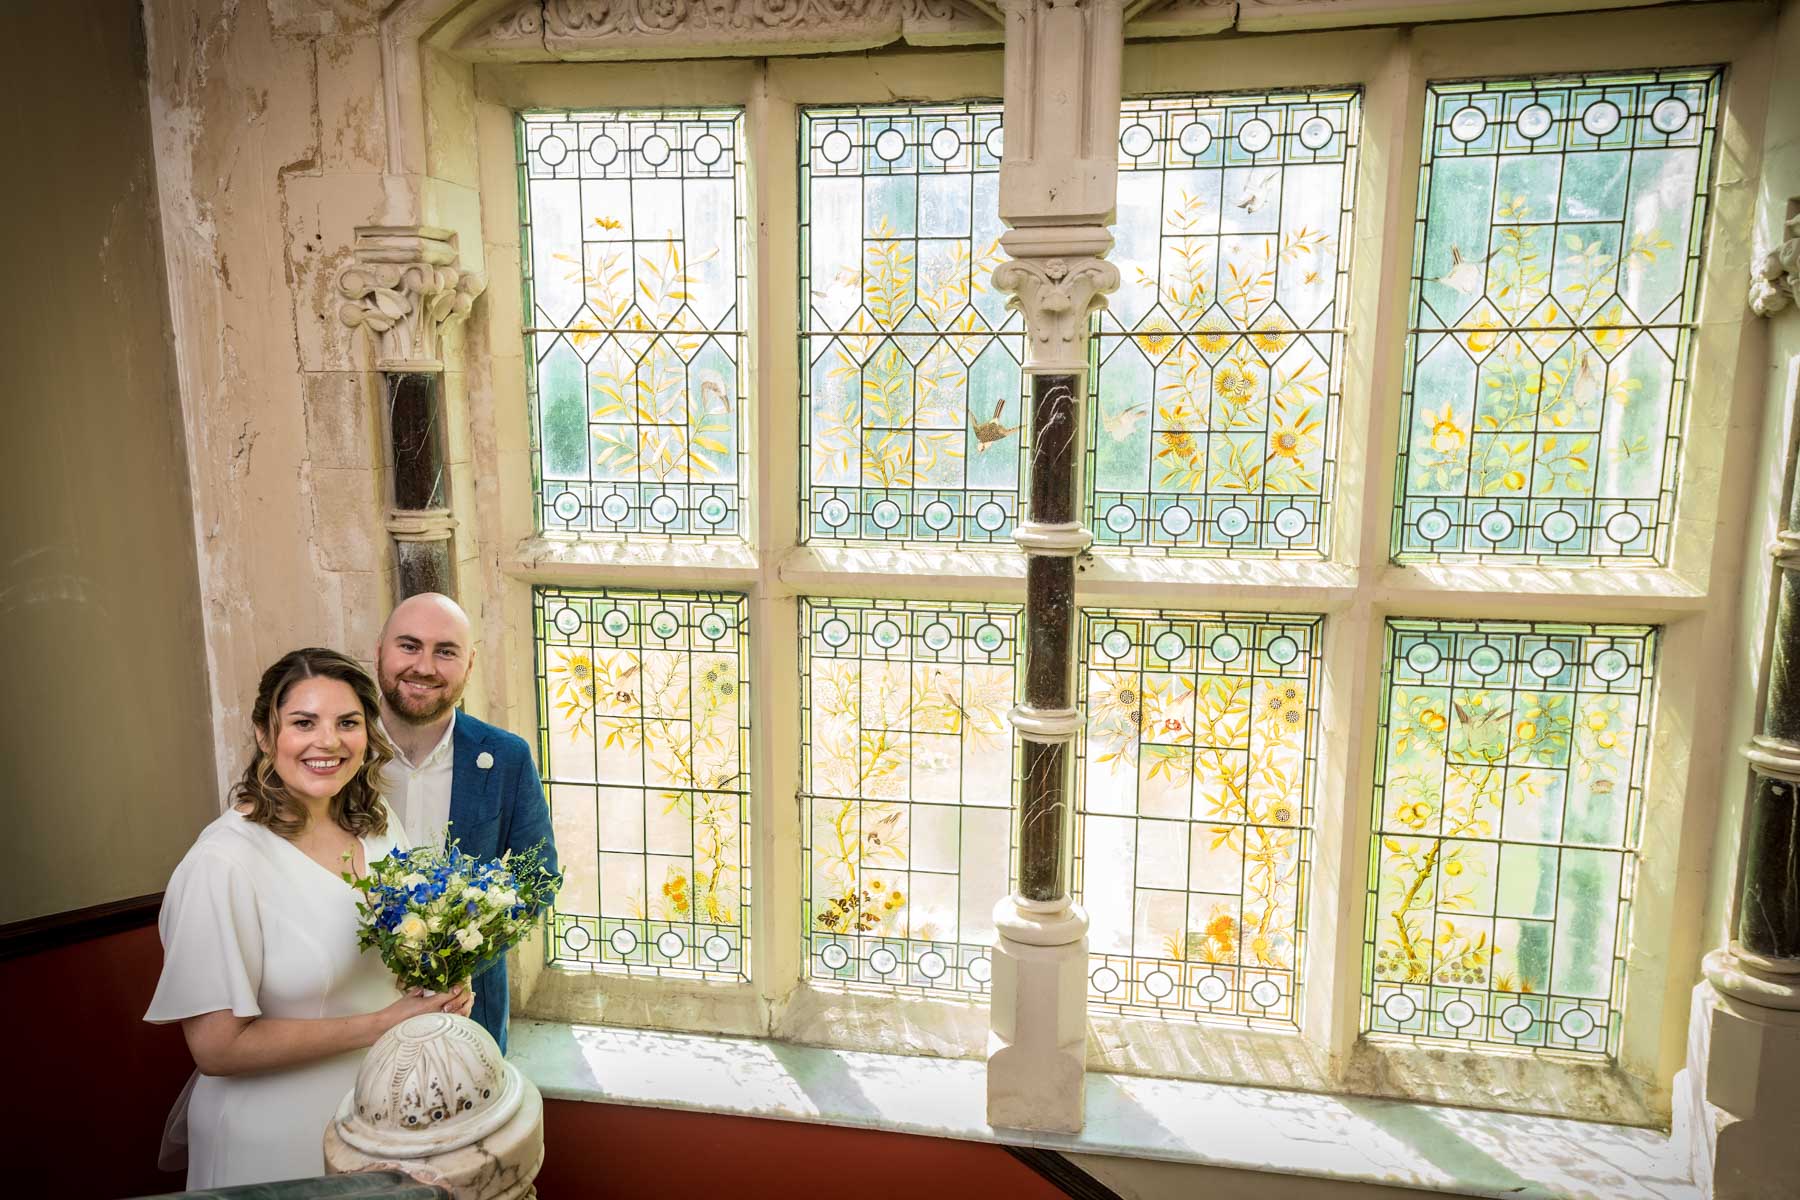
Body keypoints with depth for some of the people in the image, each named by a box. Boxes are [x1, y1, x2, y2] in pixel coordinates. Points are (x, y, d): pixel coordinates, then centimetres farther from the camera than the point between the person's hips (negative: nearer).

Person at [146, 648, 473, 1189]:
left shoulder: (379, 825, -3)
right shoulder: (224, 863, -23)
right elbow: (217, 1046, -21)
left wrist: (444, 991, -8)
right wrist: (379, 1024, -21)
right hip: (275, 1143, -6)